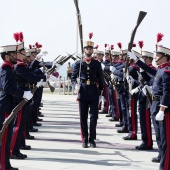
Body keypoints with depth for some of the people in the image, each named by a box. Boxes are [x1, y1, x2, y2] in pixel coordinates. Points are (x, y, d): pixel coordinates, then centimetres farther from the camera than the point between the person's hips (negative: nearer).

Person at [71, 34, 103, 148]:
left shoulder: (97, 64, 8)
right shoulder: (78, 64, 7)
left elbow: (101, 79, 9)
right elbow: (73, 78, 10)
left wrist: (101, 93, 4)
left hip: (94, 93, 0)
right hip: (83, 93, 0)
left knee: (94, 117, -2)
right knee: (83, 117, 4)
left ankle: (92, 139, 6)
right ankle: (85, 140, 11)